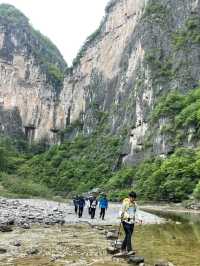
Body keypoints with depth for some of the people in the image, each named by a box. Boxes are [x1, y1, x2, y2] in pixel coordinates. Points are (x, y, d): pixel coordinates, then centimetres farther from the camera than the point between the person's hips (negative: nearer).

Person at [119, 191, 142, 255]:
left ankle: (123, 249, 22)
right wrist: (121, 216, -23)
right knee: (128, 235, -15)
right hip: (126, 221, -6)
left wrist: (139, 219, 3)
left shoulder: (135, 204, 12)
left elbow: (136, 213, 18)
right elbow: (121, 211, -4)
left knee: (128, 236, 9)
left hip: (132, 222, 6)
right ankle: (129, 250, -15)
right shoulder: (125, 203, -6)